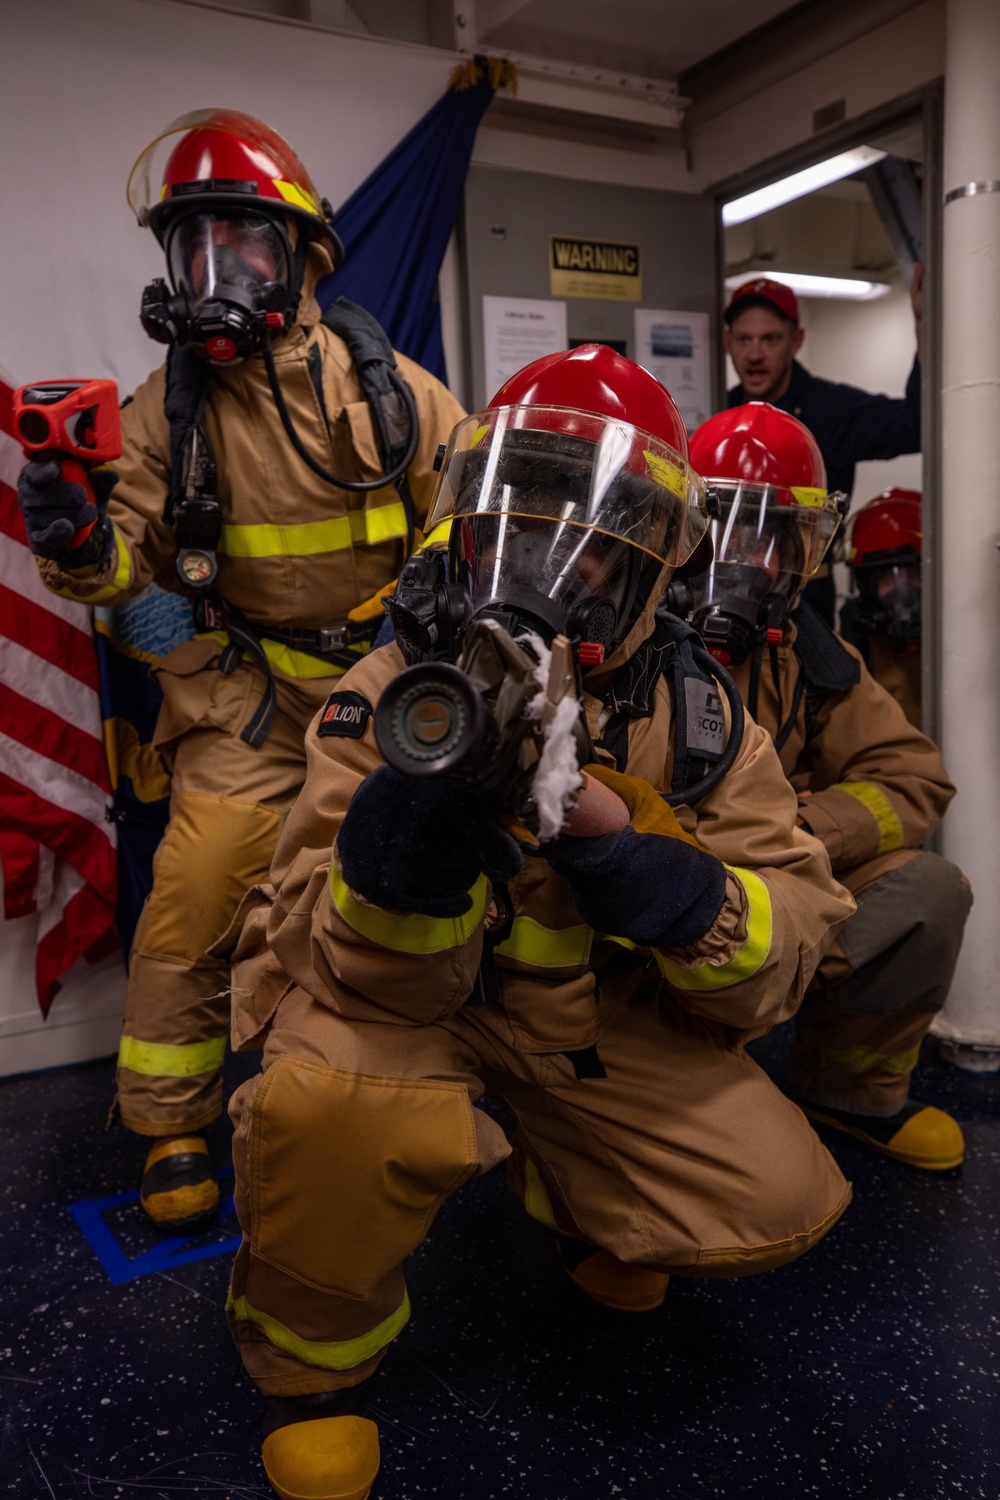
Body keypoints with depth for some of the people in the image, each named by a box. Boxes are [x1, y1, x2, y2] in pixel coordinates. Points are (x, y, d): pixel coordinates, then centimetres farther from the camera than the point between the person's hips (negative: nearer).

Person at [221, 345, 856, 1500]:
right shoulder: (394, 689, -18)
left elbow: (792, 941, -14)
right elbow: (377, 977, -24)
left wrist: (619, 846, -33)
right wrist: (425, 787, -45)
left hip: (593, 1008, 4)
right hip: (401, 998, -3)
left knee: (780, 1201, -10)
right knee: (339, 1104, -35)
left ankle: (576, 1204, 26)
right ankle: (313, 1353, 1)